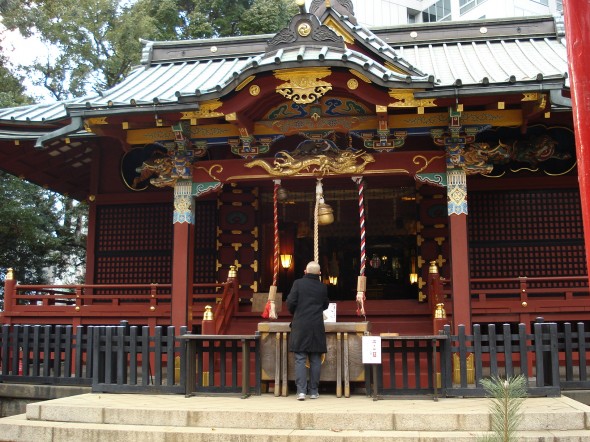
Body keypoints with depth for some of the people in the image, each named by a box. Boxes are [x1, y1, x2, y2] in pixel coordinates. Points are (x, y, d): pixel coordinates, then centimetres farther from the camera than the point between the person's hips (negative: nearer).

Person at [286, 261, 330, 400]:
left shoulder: (298, 283, -4)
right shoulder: (323, 287, 4)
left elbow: (290, 302, -6)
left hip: (300, 326, -2)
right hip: (317, 327, 2)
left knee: (300, 359, 1)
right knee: (315, 360, 8)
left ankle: (301, 391, -5)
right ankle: (314, 391, 12)